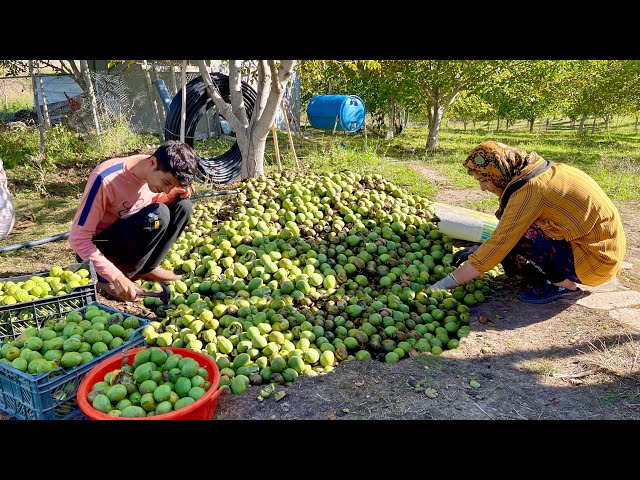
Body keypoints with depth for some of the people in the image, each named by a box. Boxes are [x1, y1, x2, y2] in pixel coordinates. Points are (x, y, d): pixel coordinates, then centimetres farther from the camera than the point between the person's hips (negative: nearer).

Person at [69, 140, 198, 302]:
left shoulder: (157, 172, -11)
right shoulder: (107, 179, -31)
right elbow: (78, 238, -28)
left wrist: (173, 195, -14)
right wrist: (117, 277, -32)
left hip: (129, 235, 7)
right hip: (98, 246, -7)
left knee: (182, 205, -10)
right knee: (158, 215, -30)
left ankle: (146, 268, -3)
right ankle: (109, 278, -16)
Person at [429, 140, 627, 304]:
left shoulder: (529, 189, -22)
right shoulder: (542, 169, 5)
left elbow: (499, 244, -21)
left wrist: (442, 285, -17)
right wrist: (478, 249, 11)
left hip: (595, 260, -9)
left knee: (514, 235, -19)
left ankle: (564, 285, -5)